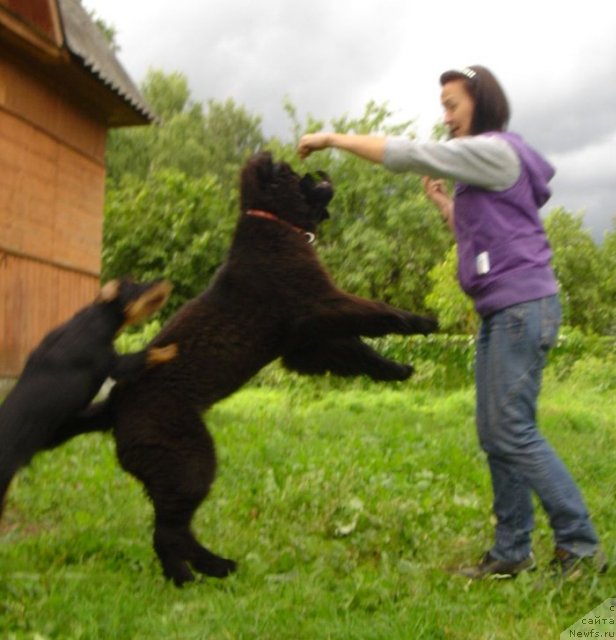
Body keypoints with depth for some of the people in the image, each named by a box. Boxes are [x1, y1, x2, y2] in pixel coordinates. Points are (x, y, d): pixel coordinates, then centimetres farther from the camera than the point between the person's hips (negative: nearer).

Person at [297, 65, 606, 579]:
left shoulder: (496, 152, -9)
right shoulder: (483, 169, 20)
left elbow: (409, 154, -14)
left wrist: (332, 138, -7)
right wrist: (442, 202, 15)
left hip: (522, 306, -10)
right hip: (501, 312, 10)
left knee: (514, 432, -9)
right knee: (495, 435, 8)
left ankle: (581, 545, 1)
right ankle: (512, 550, 14)